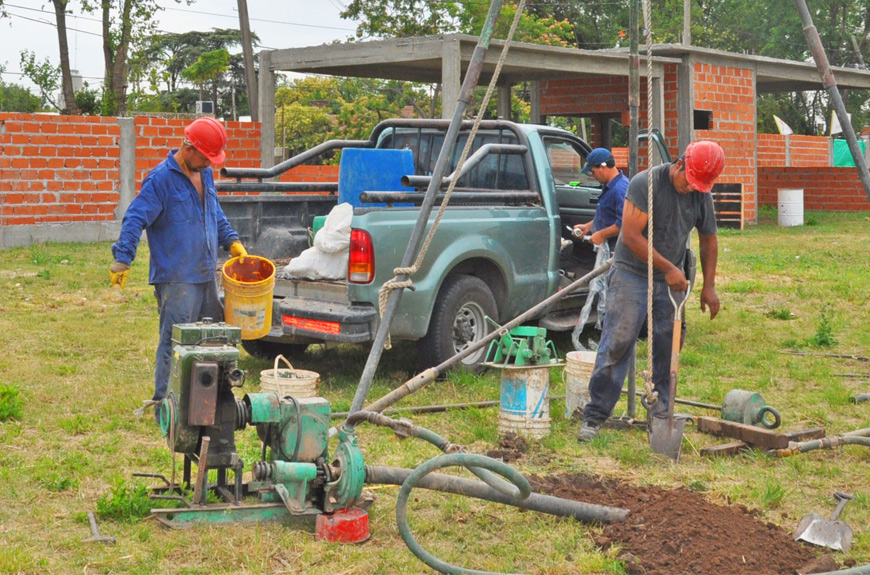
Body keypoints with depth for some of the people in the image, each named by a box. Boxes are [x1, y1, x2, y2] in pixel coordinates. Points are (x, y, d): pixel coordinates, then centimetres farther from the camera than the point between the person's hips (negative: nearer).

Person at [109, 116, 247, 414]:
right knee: (175, 343, -5)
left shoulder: (205, 174, 13)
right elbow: (135, 219, -17)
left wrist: (232, 241, 19)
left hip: (206, 275, 8)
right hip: (176, 278, -8)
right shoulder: (161, 178, -12)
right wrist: (122, 259, -26)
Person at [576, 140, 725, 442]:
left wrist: (709, 287, 8)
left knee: (667, 345, 6)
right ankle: (595, 416, -5)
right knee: (617, 344, -9)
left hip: (670, 281, 6)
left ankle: (660, 411, 18)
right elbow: (631, 237, -19)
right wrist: (668, 268, -18)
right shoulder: (646, 183, -15)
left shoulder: (702, 196, 3)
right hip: (632, 274, -5)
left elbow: (708, 240, 15)